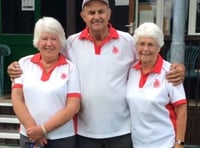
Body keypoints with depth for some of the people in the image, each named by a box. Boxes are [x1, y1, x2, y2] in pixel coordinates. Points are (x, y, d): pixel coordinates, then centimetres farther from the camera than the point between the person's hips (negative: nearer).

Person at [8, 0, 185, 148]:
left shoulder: (127, 41, -2)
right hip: (84, 130, 1)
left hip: (121, 130, 0)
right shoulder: (72, 43, -1)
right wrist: (19, 68, -4)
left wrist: (177, 69, -12)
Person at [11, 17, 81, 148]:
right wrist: (33, 128, -11)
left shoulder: (70, 67, -4)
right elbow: (17, 99, -1)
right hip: (29, 137, 1)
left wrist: (43, 129, -13)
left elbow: (73, 106, -9)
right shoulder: (24, 63, 2)